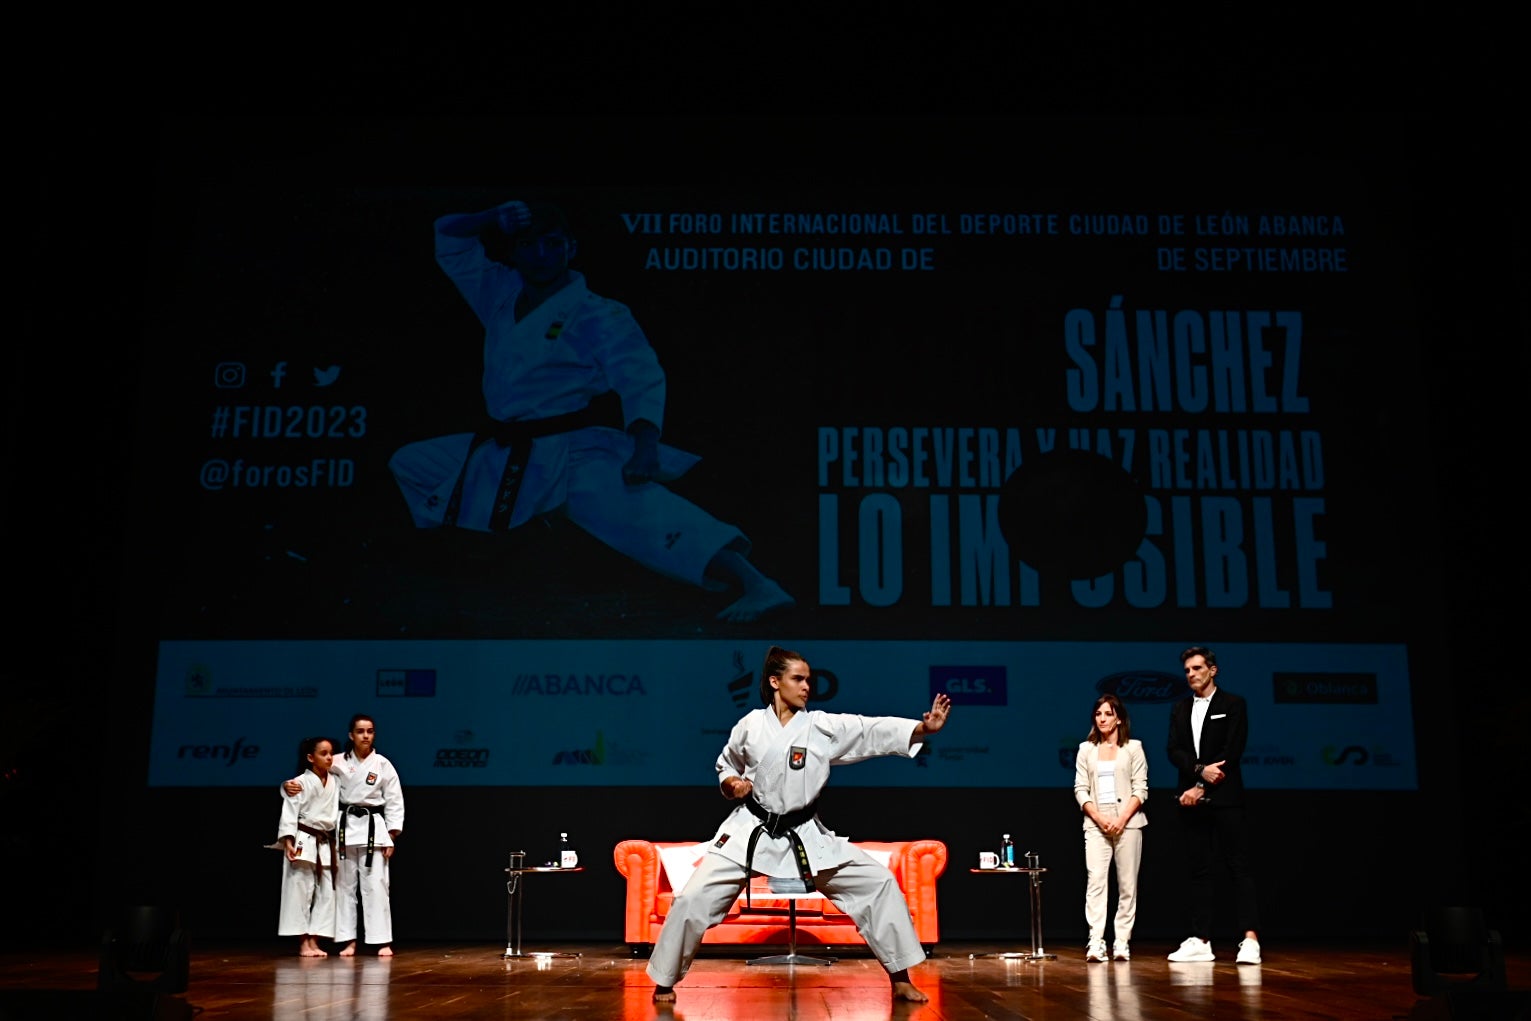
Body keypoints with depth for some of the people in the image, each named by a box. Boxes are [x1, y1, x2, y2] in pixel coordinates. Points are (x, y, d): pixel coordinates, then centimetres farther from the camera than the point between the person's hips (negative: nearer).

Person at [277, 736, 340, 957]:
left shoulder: (334, 783, 8)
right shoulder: (301, 782, -9)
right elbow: (289, 813, -12)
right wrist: (288, 841, -20)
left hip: (325, 844, 6)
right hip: (303, 842, -6)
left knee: (326, 893, 5)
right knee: (300, 890, -3)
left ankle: (313, 942, 11)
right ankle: (303, 943, 4)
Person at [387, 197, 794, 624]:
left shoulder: (597, 317, -9)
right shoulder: (502, 295, 10)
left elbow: (643, 382, -20)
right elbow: (450, 238, 20)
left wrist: (645, 449, -38)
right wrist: (495, 219, -1)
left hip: (570, 456, -7)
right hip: (501, 456, 8)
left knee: (637, 511, -35)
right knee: (407, 465, 20)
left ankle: (754, 583, -47)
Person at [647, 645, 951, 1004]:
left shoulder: (823, 726, -5)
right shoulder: (750, 725, -4)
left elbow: (875, 731, -17)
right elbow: (726, 765, 13)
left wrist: (924, 728, -30)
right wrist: (731, 784, -10)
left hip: (805, 836, 1)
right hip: (750, 830, -1)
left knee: (878, 883, -4)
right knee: (694, 898, -10)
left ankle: (900, 979, 10)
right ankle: (664, 983, 13)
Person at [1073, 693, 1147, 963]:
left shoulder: (1133, 747, 7)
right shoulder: (1086, 749, 11)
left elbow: (1140, 788, 1)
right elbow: (1080, 789, 6)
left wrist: (1122, 818, -11)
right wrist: (1098, 817, -9)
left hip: (1128, 822, 0)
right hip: (1096, 823, 1)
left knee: (1127, 883, 0)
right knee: (1095, 879, -12)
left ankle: (1122, 942, 5)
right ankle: (1095, 942, -17)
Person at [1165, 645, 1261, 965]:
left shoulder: (1233, 705, 2)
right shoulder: (1180, 709, 16)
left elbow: (1232, 751, -8)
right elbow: (1174, 751, 5)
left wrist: (1201, 788, -12)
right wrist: (1200, 769, -14)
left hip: (1224, 798, -5)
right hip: (1192, 799, 5)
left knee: (1239, 867, -7)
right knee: (1199, 870, 5)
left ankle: (1250, 939, -11)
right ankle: (1201, 941, 6)